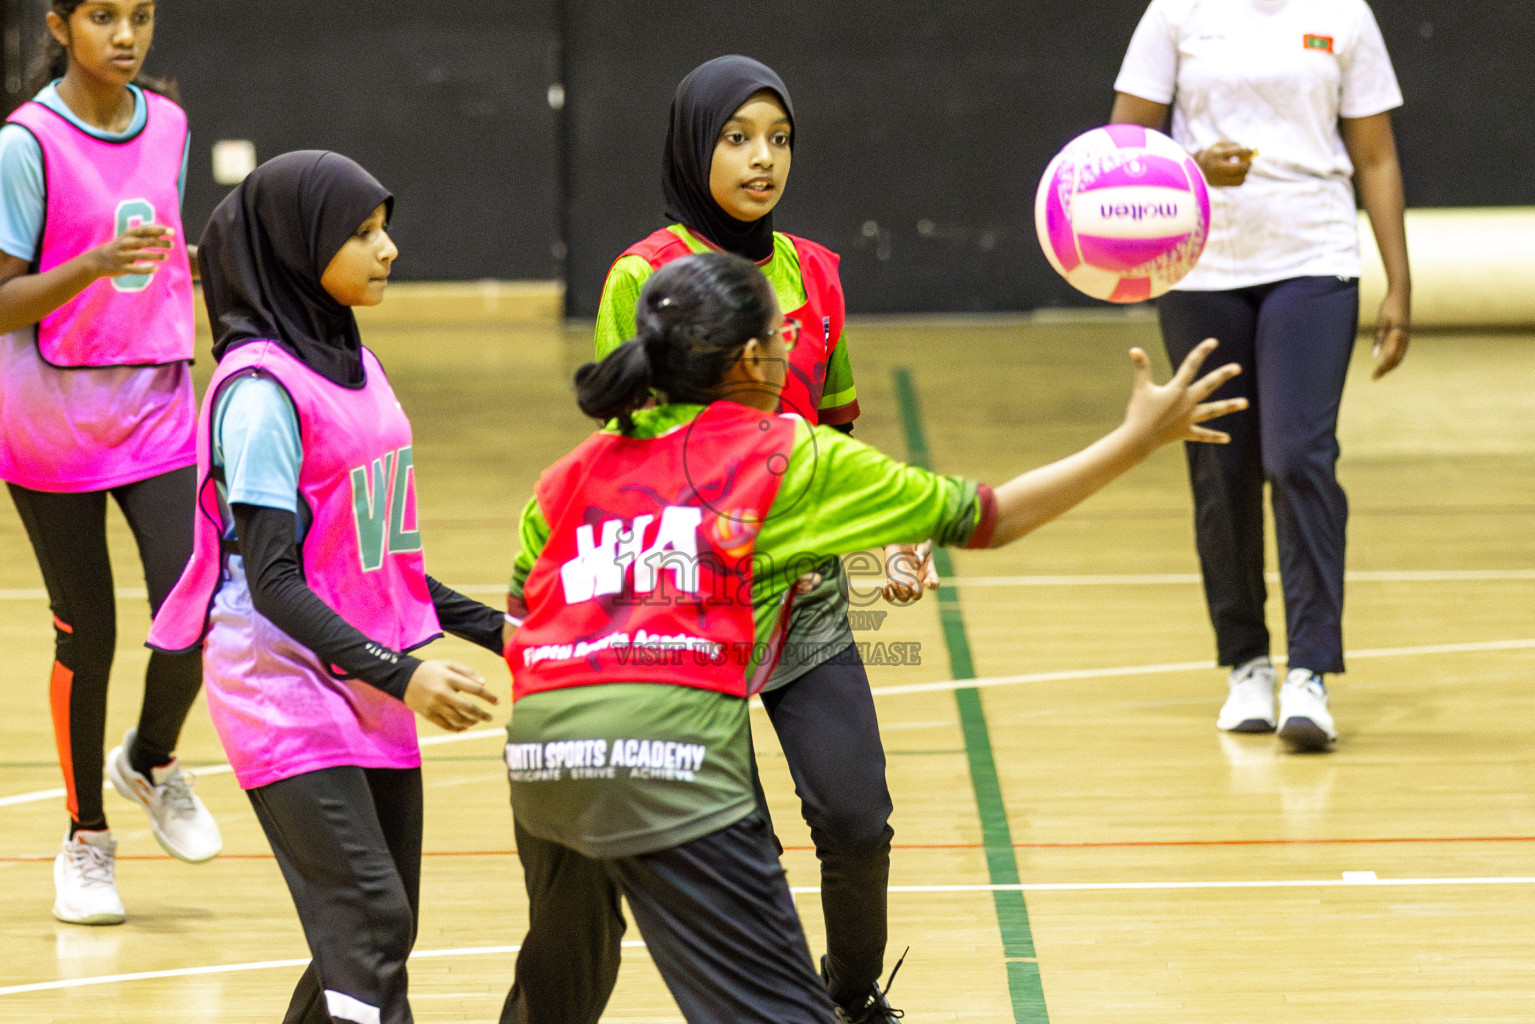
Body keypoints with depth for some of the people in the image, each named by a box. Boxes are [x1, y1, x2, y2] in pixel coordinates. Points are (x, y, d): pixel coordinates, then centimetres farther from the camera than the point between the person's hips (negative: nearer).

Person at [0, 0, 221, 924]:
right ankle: (87, 841, 19)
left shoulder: (167, 123, 5)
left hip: (157, 408, 4)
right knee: (87, 633, 1)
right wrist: (93, 266, -27)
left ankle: (151, 761, 24)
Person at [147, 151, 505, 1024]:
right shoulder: (262, 389, -14)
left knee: (382, 938, 8)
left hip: (372, 697, 9)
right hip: (288, 687, -9)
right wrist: (400, 673, -26)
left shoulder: (355, 366, 12)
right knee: (369, 928, -18)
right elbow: (272, 580, -18)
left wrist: (493, 627, 15)